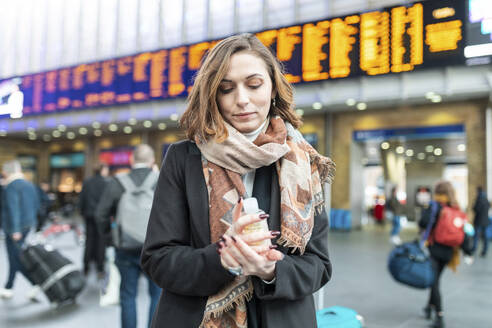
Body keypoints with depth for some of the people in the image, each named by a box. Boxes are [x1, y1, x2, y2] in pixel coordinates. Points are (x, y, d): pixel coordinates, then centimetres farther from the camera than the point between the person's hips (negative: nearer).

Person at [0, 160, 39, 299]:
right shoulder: (29, 185, 11)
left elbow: (13, 208, -22)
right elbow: (36, 205, 15)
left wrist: (15, 230, -24)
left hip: (14, 228, -8)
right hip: (28, 225, 8)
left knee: (17, 259, -2)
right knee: (15, 257, 16)